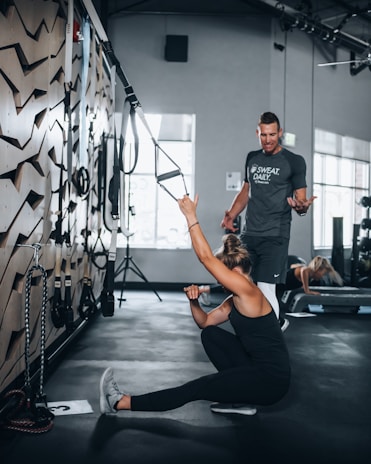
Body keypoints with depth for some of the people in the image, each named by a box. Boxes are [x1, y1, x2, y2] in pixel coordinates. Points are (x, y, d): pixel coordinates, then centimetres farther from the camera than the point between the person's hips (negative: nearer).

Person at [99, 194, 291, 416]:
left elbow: (206, 257, -21)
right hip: (257, 368, 9)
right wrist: (194, 301, -5)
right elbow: (205, 322, 15)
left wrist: (191, 216, -19)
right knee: (210, 334, 9)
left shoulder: (249, 292, -16)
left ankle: (121, 403, -4)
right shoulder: (235, 300, 12)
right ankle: (240, 399, 9)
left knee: (195, 389, -10)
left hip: (271, 379, -9)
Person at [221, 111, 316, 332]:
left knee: (266, 288, -14)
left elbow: (301, 199, -3)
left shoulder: (294, 161, -1)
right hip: (249, 234, 6)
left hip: (275, 236, -5)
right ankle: (278, 321, 26)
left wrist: (301, 207, -27)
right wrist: (232, 215, 6)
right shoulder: (252, 158, 14)